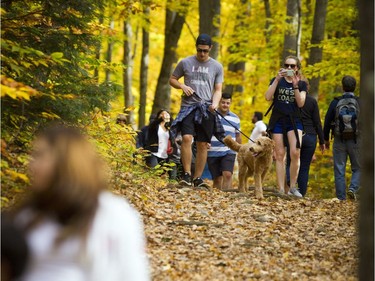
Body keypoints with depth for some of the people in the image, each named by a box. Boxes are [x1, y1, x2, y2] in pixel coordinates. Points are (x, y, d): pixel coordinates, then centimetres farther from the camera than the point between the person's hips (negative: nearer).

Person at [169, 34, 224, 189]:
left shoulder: (217, 67, 7)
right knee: (187, 138, -20)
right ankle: (187, 174, -14)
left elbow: (218, 90, 7)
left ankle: (197, 178, 10)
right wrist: (182, 86, -7)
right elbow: (172, 79, 14)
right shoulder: (185, 63, 5)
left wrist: (215, 104, -12)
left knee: (202, 144, 2)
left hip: (206, 109, 1)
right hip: (188, 106, -1)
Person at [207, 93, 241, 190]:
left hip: (229, 152, 0)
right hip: (213, 152, 0)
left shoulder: (235, 118, 11)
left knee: (227, 174, -19)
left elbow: (238, 136, 19)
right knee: (217, 179, 3)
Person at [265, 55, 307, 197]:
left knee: (295, 153, -17)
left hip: (294, 120, -1)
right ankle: (281, 190, -1)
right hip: (278, 120, 1)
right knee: (280, 155, -2)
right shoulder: (277, 81, 8)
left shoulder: (302, 84, 7)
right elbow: (268, 97, -7)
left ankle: (293, 187, -6)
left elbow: (301, 103, -6)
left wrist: (295, 85, -15)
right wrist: (277, 79, -13)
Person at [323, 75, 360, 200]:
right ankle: (353, 188, -11)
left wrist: (326, 139, 13)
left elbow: (327, 122, 1)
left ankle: (341, 198, 5)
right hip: (355, 141, 0)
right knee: (357, 168, 13)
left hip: (339, 141, 1)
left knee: (339, 171, 7)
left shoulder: (335, 103, -2)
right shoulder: (360, 103, -4)